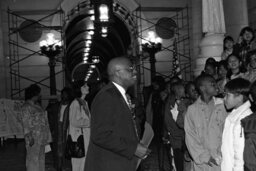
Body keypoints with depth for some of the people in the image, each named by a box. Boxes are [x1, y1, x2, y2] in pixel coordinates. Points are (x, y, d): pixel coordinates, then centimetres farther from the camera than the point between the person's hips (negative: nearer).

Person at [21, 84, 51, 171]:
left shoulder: (37, 105, 15)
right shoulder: (26, 106, -10)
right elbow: (26, 123, -14)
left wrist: (47, 135, 15)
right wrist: (29, 137, -19)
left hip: (42, 136, 8)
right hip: (34, 137, -8)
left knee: (41, 157, 13)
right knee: (33, 158, -3)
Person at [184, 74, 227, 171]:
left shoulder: (221, 106, 1)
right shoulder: (192, 109, 0)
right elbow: (190, 137, 0)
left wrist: (220, 156, -11)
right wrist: (204, 157, -7)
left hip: (221, 159, 0)